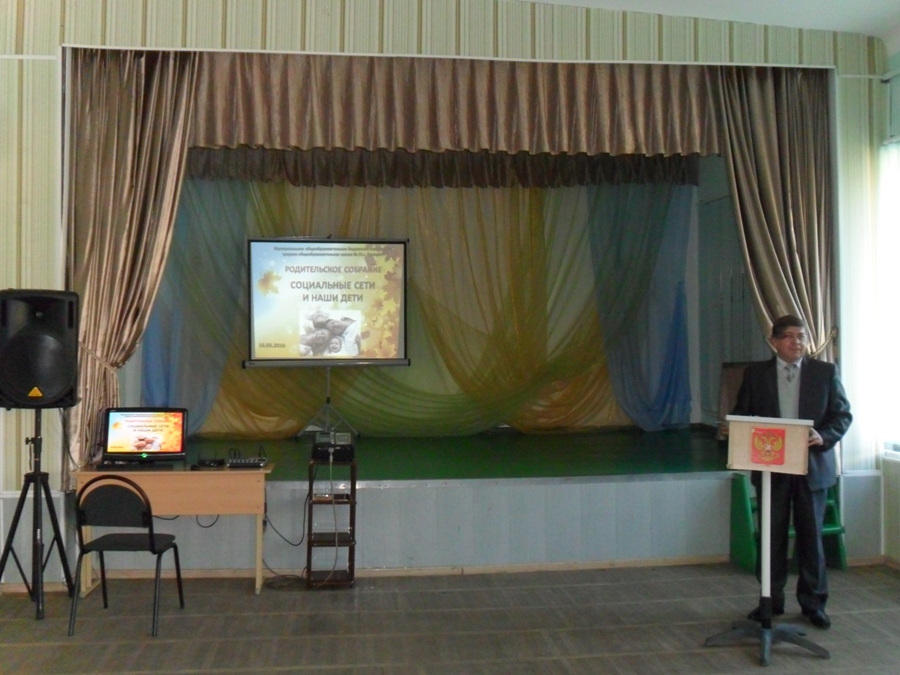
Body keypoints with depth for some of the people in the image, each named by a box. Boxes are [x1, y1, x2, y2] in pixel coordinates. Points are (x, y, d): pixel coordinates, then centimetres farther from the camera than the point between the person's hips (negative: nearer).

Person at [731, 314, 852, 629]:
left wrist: (824, 436, -17)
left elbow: (843, 414, 1)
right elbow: (741, 414, 5)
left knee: (811, 535, 7)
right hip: (771, 465, 1)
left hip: (812, 465, 0)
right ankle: (771, 600, 20)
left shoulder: (826, 372, 3)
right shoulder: (756, 373, 4)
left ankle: (813, 603, 20)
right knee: (772, 536, 8)